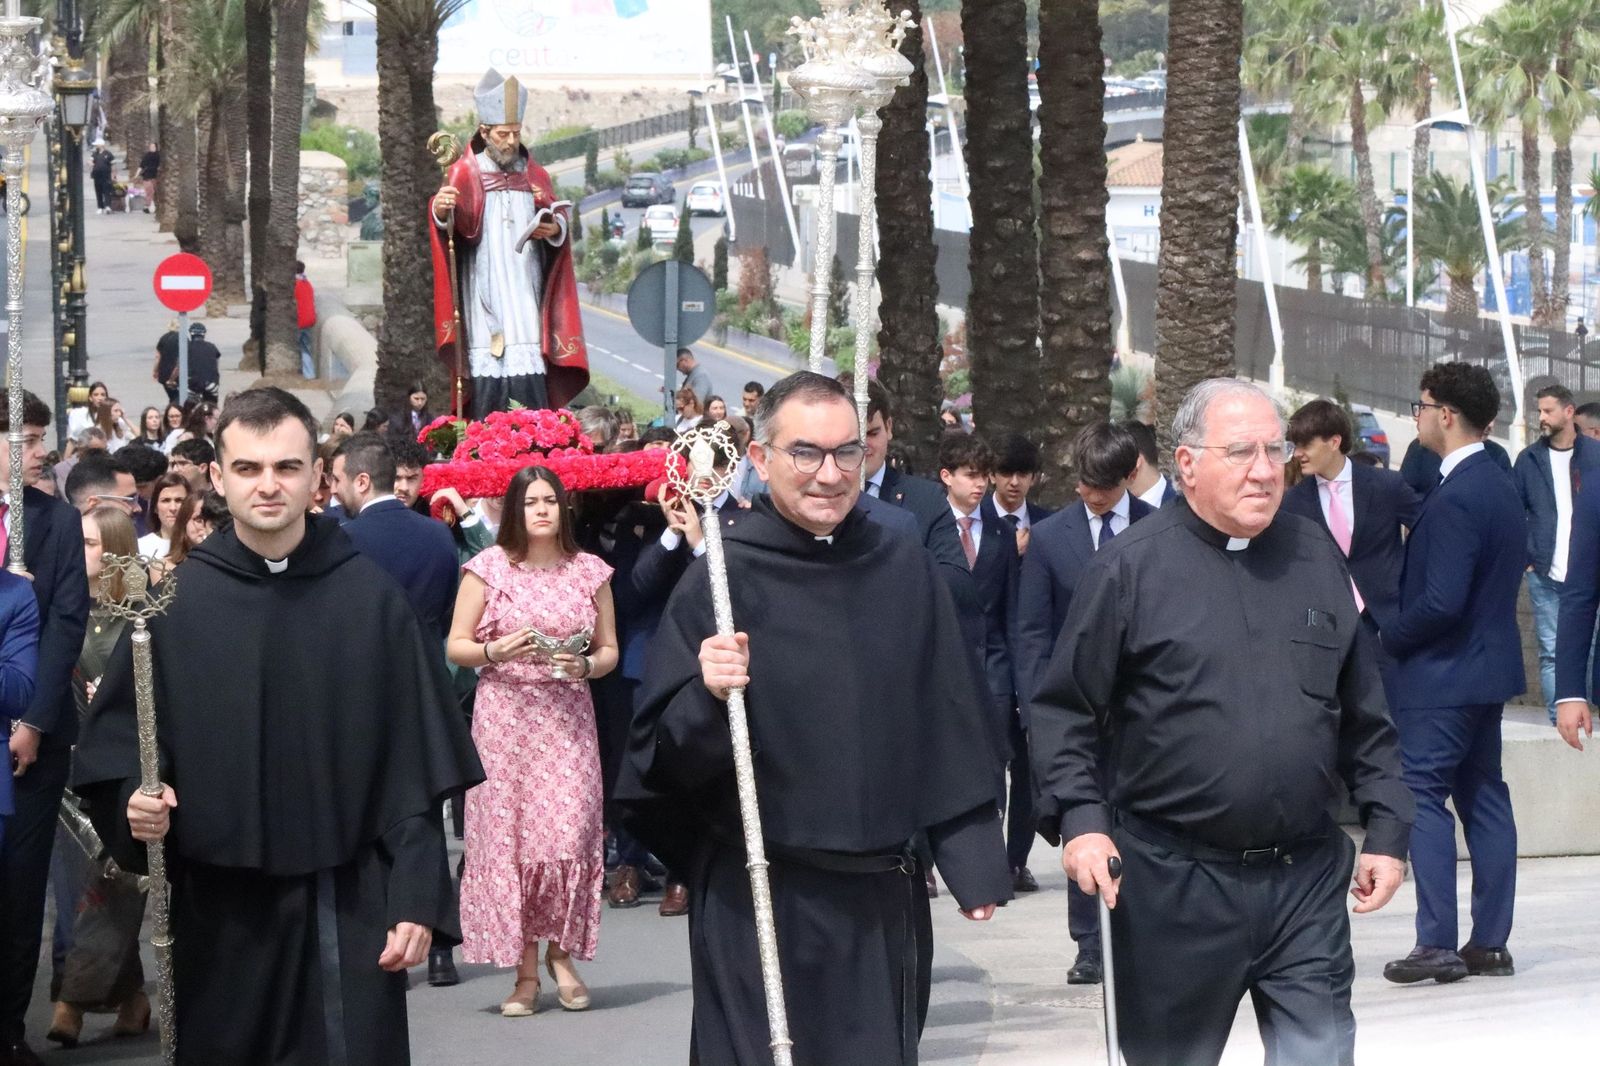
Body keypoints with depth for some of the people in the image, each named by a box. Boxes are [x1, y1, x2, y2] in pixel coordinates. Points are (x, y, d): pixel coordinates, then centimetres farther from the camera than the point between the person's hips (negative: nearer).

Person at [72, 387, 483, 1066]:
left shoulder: (371, 598, -1)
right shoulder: (172, 601, 1)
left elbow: (414, 767, -2)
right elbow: (115, 737, 5)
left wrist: (416, 901, -8)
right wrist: (133, 798, -16)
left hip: (345, 906, -1)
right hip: (214, 907, 1)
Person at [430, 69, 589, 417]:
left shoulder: (534, 175, 15)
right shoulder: (465, 173, 0)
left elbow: (561, 218, 13)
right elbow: (448, 219, -14)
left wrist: (555, 228, -10)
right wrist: (440, 209, -38)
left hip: (526, 294, 3)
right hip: (484, 294, -3)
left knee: (533, 387, -4)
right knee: (487, 384, -10)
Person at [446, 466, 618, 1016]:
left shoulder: (589, 571, 6)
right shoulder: (488, 567, 1)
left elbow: (609, 650, 10)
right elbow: (455, 646, 3)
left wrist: (584, 666, -10)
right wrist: (495, 651, -16)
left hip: (567, 716, 1)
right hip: (504, 715, -1)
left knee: (569, 831, -9)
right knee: (508, 834, -3)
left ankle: (561, 952, 11)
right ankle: (525, 970, 3)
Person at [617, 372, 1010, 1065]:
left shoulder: (905, 572, 3)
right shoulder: (720, 581, -6)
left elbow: (952, 725, 9)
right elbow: (662, 759, -6)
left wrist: (974, 863, 6)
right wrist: (708, 696, -25)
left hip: (882, 903, 3)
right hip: (759, 901, -3)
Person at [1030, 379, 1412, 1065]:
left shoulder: (1316, 559, 8)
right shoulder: (1132, 567, -4)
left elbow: (1364, 718, 14)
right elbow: (1064, 713, -3)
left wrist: (1387, 829, 9)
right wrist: (1080, 821, -15)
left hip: (1307, 880, 3)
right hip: (1173, 884, -3)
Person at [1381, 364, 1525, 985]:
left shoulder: (1455, 498, -21)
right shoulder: (1501, 486, 10)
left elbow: (1441, 601, -26)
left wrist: (1390, 639, -9)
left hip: (1442, 674, -10)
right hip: (1490, 664, 10)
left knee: (1421, 795, -6)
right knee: (1483, 798, 11)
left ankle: (1437, 944, -8)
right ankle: (1490, 944, 14)